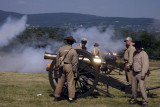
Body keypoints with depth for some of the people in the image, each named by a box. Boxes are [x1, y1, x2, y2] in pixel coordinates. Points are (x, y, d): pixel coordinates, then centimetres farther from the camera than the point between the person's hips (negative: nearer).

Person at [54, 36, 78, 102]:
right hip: (69, 67, -4)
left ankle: (57, 96, 19)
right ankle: (71, 98, 1)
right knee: (70, 82, 1)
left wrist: (58, 65, 19)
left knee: (60, 81, 12)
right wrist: (74, 70, -1)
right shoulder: (73, 51, -9)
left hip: (61, 66, 4)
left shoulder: (61, 49, 2)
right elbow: (74, 62, -9)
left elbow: (57, 58, 9)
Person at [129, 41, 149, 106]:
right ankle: (133, 99, 24)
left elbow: (145, 65, -16)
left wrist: (143, 74, -20)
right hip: (134, 73, 7)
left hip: (140, 73, -7)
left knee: (142, 87, -11)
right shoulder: (135, 53, 12)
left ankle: (145, 101, -2)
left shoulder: (144, 54, -11)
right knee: (133, 87, 11)